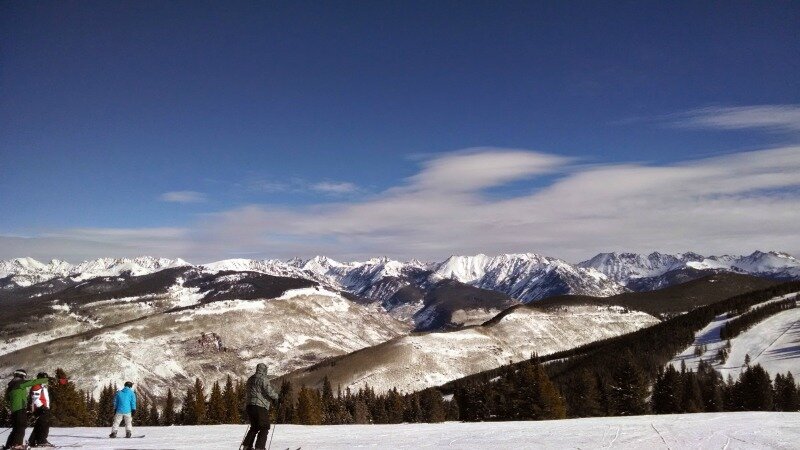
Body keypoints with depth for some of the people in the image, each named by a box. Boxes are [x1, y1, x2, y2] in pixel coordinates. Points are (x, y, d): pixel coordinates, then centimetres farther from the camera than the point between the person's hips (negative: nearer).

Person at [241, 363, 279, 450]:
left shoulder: (250, 379, 15)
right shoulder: (263, 379, -10)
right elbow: (269, 392, -16)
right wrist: (276, 397, 3)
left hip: (250, 405, 8)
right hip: (260, 406, -8)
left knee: (254, 427, 20)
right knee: (264, 428, 1)